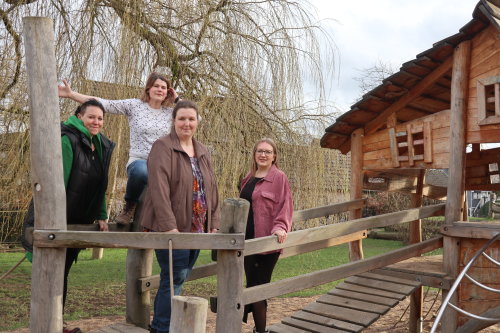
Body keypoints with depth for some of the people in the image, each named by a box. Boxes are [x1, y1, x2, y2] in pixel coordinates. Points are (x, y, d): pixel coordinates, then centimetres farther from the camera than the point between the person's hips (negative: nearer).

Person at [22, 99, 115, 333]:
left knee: (61, 275, 15)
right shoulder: (67, 141, -15)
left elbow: (100, 186, 12)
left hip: (76, 224, 7)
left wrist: (101, 216, 3)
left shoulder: (102, 148, 10)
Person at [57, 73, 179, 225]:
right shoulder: (134, 105, 5)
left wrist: (178, 100, 5)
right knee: (141, 170, -40)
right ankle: (129, 206, -9)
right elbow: (104, 103, 0)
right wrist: (71, 94, -5)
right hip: (138, 161, -3)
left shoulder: (170, 113, 12)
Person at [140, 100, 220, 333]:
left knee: (177, 279, 12)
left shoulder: (203, 153, 15)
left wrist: (214, 223, 8)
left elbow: (211, 189, 16)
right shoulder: (163, 147, -8)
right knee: (174, 279, -6)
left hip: (196, 228, 7)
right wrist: (168, 225, -25)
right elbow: (159, 188, -18)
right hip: (171, 228, -7)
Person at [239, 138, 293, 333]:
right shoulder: (248, 179, 15)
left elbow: (285, 206, -12)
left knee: (257, 287, -4)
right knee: (252, 285, 11)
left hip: (267, 240, -7)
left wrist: (280, 227, -26)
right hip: (249, 239, 7)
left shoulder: (279, 177, -5)